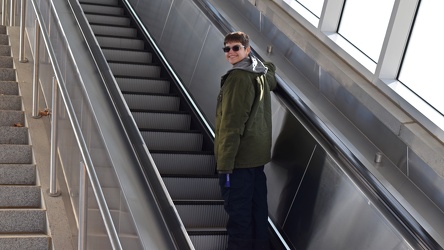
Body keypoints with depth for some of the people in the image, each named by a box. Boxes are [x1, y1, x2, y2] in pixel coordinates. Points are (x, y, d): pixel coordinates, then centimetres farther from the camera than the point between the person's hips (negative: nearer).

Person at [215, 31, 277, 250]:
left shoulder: (238, 78, -14)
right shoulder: (261, 75, 13)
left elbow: (232, 125, -19)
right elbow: (271, 80, 41)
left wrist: (224, 164, -20)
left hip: (239, 158, -9)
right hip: (258, 155, 9)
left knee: (238, 216, -5)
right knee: (257, 211, 13)